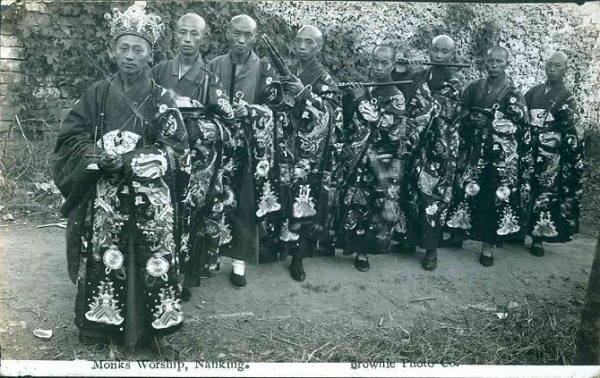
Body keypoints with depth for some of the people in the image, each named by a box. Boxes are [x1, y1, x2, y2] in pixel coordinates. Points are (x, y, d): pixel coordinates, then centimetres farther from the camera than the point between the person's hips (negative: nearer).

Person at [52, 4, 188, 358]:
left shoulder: (163, 99, 2)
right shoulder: (97, 94, 6)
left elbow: (176, 150, -5)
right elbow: (71, 136, 4)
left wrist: (129, 160, -16)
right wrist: (101, 155, -15)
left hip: (150, 200, -1)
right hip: (105, 198, 1)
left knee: (154, 259, 0)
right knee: (104, 258, 3)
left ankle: (156, 329, 13)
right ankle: (102, 323, 21)